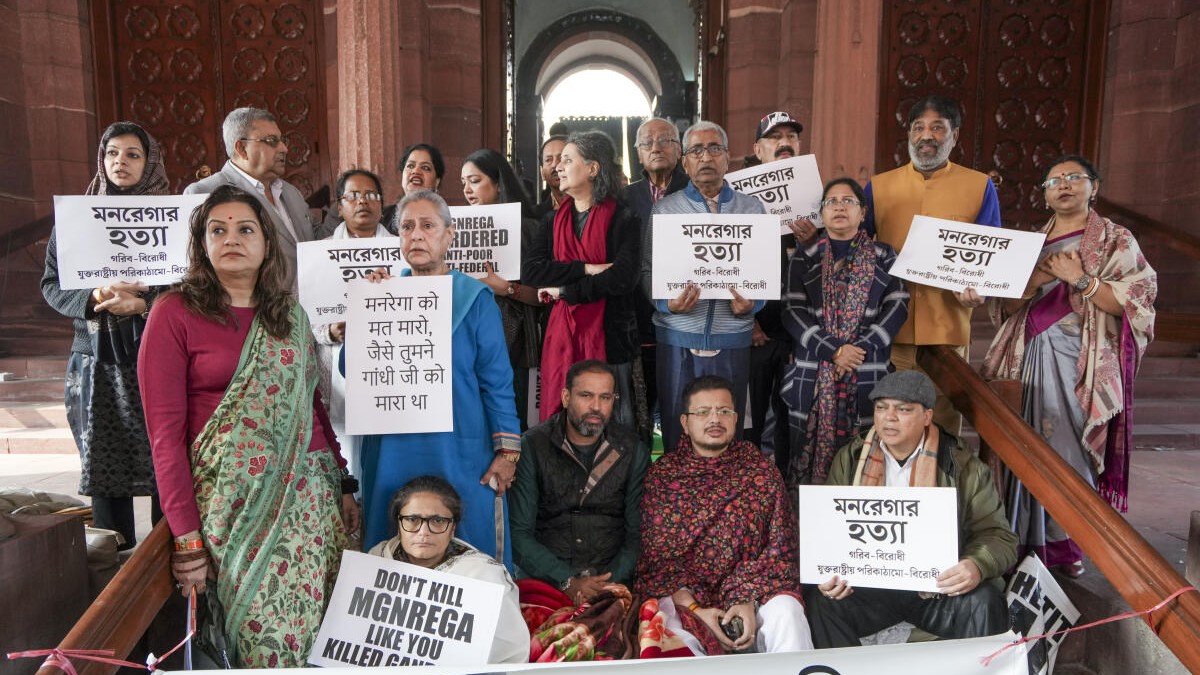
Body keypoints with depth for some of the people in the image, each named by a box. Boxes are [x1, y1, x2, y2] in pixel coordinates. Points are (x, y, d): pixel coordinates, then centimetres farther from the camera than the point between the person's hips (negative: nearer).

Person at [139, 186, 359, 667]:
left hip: (312, 491, 5)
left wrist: (344, 486, 9)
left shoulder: (290, 315, 13)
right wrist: (186, 537, -10)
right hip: (236, 499, -4)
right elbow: (165, 432, -6)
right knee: (266, 636, -1)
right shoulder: (176, 313, -1)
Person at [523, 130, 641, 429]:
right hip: (561, 335, 4)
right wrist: (586, 269, -13)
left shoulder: (623, 220, -2)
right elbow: (529, 270, -3)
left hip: (609, 336, -4)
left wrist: (564, 290, -8)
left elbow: (621, 279, -15)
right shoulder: (552, 220, 12)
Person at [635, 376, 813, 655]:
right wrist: (694, 610, -16)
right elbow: (656, 555, -2)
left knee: (786, 612, -29)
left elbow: (780, 548, 1)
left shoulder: (762, 471, 7)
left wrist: (749, 602, -15)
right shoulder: (661, 475, 4)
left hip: (757, 590, 2)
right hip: (683, 596, -1)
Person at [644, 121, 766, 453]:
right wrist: (666, 301, -13)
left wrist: (752, 303, -10)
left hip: (732, 339, 1)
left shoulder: (753, 209, 10)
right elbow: (647, 269, 5)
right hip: (678, 338, -1)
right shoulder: (664, 209, 7)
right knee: (677, 433, 4)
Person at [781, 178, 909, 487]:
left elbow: (897, 305, 2)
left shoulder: (884, 256, 11)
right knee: (813, 448, -1)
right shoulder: (804, 258, 10)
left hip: (869, 370, 0)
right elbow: (793, 311, 0)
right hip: (814, 372, 0)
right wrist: (834, 351, -12)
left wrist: (861, 349, -11)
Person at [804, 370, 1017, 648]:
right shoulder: (850, 459, 6)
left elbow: (1000, 537, 0)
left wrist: (977, 565, -24)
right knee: (818, 599, -24)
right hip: (868, 586, 2)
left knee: (984, 604, -30)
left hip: (938, 587, -1)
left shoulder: (962, 466, 1)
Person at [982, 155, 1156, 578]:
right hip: (1034, 357, 3)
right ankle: (1031, 539, 10)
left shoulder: (1116, 241, 5)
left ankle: (1068, 543, 6)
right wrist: (1032, 283, -7)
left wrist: (1080, 279, -13)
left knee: (1073, 447, -7)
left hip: (1084, 364, -3)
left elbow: (1134, 302, -5)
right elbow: (1005, 308, 11)